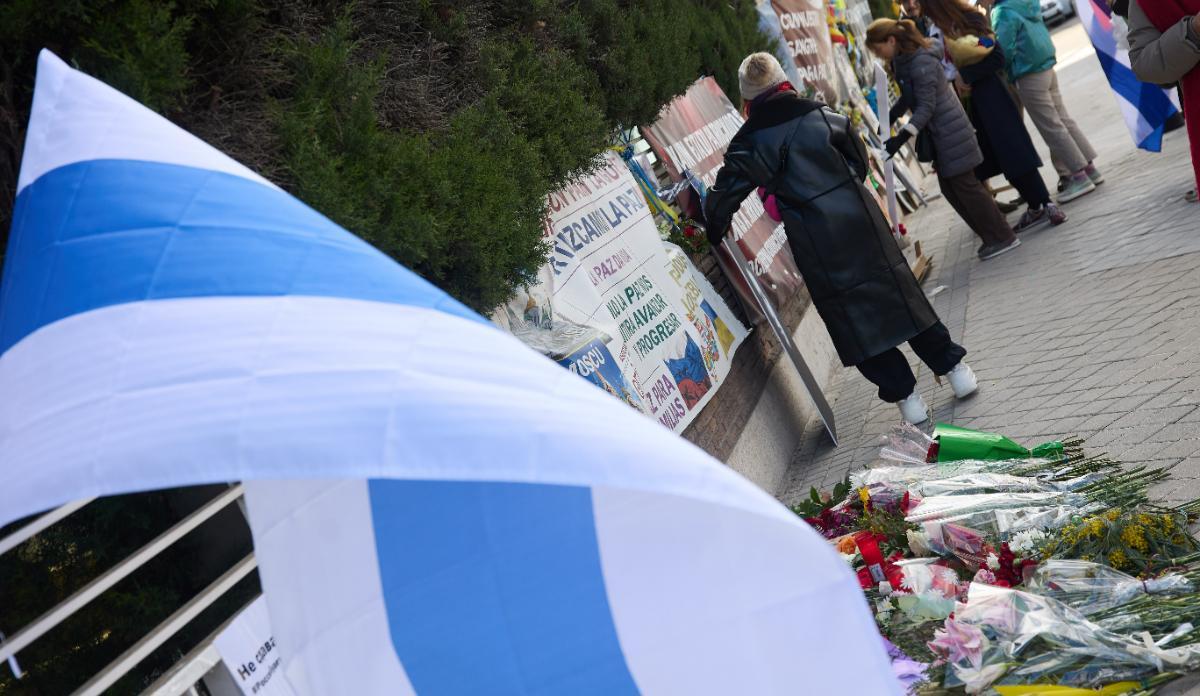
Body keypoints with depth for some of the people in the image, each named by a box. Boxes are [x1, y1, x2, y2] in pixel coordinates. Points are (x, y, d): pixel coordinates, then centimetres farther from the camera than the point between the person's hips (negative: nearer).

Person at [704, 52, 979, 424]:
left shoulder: (749, 143, -7)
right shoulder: (822, 115, 0)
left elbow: (721, 199, -3)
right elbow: (859, 163, 10)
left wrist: (715, 231, 15)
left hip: (818, 247, -3)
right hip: (860, 221, 3)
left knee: (853, 318, 9)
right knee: (899, 293, 17)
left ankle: (903, 394, 13)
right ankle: (953, 367, 27)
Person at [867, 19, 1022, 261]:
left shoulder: (921, 62, -21)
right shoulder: (901, 63, 8)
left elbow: (926, 106, -23)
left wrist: (903, 137, -29)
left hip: (951, 133, -10)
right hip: (939, 135, 10)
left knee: (965, 186, -5)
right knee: (950, 189, 11)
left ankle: (1003, 238, 5)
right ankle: (991, 236, 19)